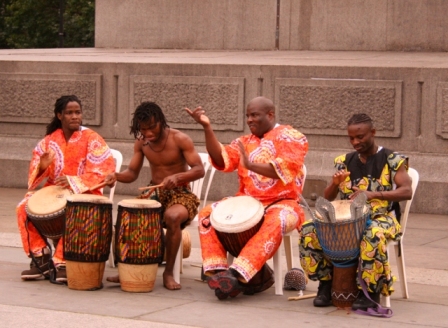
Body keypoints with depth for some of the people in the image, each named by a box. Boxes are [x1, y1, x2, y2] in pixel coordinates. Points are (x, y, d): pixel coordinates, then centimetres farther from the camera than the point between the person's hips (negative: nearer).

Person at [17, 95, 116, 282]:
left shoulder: (91, 139, -5)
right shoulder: (49, 141, 8)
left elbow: (105, 169, -15)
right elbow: (34, 174, 6)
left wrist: (75, 182, -26)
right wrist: (41, 167, -20)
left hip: (84, 194, -4)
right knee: (24, 207, -18)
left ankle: (62, 262, -23)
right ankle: (40, 258, -10)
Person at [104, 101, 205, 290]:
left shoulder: (180, 139, -12)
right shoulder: (141, 143, 3)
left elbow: (199, 170, -16)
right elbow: (132, 173, 6)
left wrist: (177, 176, -34)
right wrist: (117, 176, -17)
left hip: (180, 194, -5)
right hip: (154, 193, 5)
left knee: (172, 216, -38)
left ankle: (169, 272, -23)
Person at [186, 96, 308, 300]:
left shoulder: (291, 138, -1)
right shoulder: (244, 142, 16)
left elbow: (285, 169, -19)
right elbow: (221, 160, -2)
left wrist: (251, 165, -32)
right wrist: (207, 128, -13)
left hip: (281, 203, -6)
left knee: (275, 222, -38)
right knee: (208, 213, -13)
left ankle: (238, 274, -46)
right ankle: (217, 271, -23)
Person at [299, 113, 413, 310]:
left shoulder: (392, 160, -1)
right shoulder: (345, 162, 12)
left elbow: (407, 192, -13)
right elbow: (327, 198, 12)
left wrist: (373, 194, -27)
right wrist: (335, 183, -13)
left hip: (381, 216, -5)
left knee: (372, 235, -41)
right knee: (309, 230, -20)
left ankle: (371, 291, -23)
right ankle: (325, 284, -8)